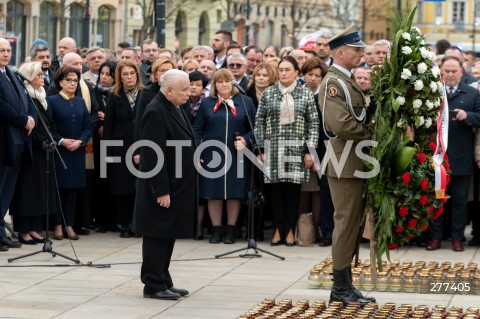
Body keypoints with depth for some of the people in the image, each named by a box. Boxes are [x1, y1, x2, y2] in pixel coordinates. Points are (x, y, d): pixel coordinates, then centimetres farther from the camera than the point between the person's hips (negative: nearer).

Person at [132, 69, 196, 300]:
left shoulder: (175, 108, 10)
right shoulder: (156, 113, -19)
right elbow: (154, 156, -22)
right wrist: (161, 191, -22)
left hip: (177, 185, 9)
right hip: (163, 187, -9)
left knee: (169, 235, 14)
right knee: (158, 235, -1)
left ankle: (163, 282, 22)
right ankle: (153, 286, 6)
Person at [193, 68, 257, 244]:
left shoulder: (245, 102, 6)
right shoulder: (207, 103, 8)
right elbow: (197, 129, 6)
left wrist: (246, 140, -11)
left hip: (237, 155, 0)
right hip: (212, 155, 0)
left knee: (234, 193, 3)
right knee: (214, 193, 3)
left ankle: (231, 230, 13)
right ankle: (216, 230, 12)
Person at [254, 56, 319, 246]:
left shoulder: (305, 94, 4)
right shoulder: (268, 93, 6)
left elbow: (313, 123, 3)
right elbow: (260, 121, 7)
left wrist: (310, 151, -4)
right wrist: (261, 149, 1)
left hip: (296, 149, -1)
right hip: (274, 148, 1)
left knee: (293, 188, 0)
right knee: (276, 188, 0)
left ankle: (290, 229, 8)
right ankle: (278, 229, 7)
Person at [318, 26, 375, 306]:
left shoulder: (348, 81, 17)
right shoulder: (333, 83, -14)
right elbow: (342, 125, -24)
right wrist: (370, 137, -12)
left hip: (357, 163, 10)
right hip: (345, 163, -10)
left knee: (352, 224, 12)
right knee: (347, 223, -4)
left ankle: (346, 286, 19)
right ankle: (341, 288, 2)